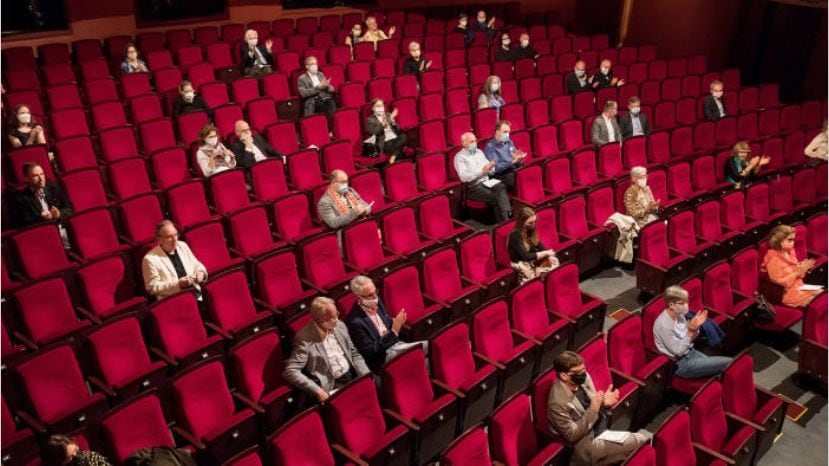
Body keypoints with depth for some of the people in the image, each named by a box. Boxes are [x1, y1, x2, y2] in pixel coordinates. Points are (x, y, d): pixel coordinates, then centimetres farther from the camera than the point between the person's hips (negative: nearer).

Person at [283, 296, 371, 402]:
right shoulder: (305, 338, -12)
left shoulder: (340, 326, 7)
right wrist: (317, 390, -24)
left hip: (353, 375, 6)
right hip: (333, 384, -6)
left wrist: (366, 375, -2)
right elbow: (290, 371, -16)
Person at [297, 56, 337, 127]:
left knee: (332, 103, -32)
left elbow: (332, 90, 18)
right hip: (313, 103, -4)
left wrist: (327, 86, -8)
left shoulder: (321, 75, 22)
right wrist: (319, 86, -15)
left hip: (326, 99, 4)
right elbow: (303, 93, -10)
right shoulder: (302, 78, 7)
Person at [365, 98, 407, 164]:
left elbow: (398, 130, 13)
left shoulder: (388, 115, 18)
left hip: (395, 139, 5)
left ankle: (394, 156, -25)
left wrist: (393, 122, -8)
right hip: (384, 143, -5)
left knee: (403, 136, -29)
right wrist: (382, 123, -27)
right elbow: (373, 132, -14)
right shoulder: (370, 119, 5)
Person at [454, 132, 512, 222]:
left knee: (501, 187, -27)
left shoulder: (479, 152, 18)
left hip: (487, 182, 5)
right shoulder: (459, 157, -1)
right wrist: (482, 171, -20)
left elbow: (491, 172, 17)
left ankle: (508, 214, -38)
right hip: (473, 186, -5)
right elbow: (464, 177, -16)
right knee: (494, 197, -28)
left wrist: (491, 168, -8)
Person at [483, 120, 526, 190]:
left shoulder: (509, 142, 15)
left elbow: (518, 163, 16)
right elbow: (495, 168, -15)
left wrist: (519, 157, -9)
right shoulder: (490, 147, -6)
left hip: (515, 170, 7)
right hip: (501, 175, -7)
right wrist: (512, 162, -23)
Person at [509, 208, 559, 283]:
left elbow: (539, 246, 8)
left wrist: (548, 256, -12)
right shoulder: (515, 235, -20)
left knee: (554, 261, -14)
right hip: (522, 265, -8)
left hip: (534, 261, 8)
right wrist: (545, 253, -17)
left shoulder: (531, 230, 5)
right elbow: (525, 256, -22)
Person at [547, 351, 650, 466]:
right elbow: (572, 436, -22)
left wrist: (605, 403, -17)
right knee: (640, 443, -12)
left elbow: (597, 411, 7)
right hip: (588, 444, -7)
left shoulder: (583, 378, -6)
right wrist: (593, 409, -29)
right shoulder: (557, 402, -26)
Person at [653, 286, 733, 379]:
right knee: (729, 363, -9)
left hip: (690, 352, 8)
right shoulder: (663, 324, -26)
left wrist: (696, 327, -10)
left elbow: (689, 339, 9)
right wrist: (690, 331, -27)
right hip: (681, 364, -8)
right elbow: (677, 351, -22)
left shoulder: (679, 315, -1)